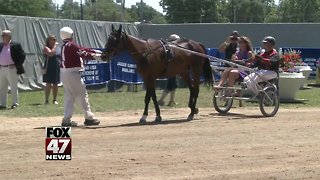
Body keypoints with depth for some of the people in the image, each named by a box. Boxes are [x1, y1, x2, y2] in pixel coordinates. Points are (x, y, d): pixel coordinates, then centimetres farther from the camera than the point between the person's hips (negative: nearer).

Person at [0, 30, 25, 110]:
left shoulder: (16, 45, -4)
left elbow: (22, 56, -5)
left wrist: (17, 65, -11)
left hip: (11, 69, -6)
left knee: (14, 87, -1)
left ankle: (15, 104, 4)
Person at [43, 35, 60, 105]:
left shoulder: (56, 48, 16)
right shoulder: (46, 48, -5)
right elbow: (51, 53, -24)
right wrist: (55, 46, -15)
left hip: (56, 68, 6)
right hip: (49, 68, -6)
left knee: (55, 85, 7)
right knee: (49, 84, -8)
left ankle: (54, 100, 12)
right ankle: (46, 100, -4)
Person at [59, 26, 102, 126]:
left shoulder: (65, 46, 14)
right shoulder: (71, 45, -14)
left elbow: (82, 50, 15)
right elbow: (83, 54, -21)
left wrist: (94, 51, 13)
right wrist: (95, 56, -14)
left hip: (64, 72, 9)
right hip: (72, 73, -9)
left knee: (69, 96, 13)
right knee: (82, 94, -1)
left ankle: (67, 120, 10)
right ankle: (89, 118, 3)